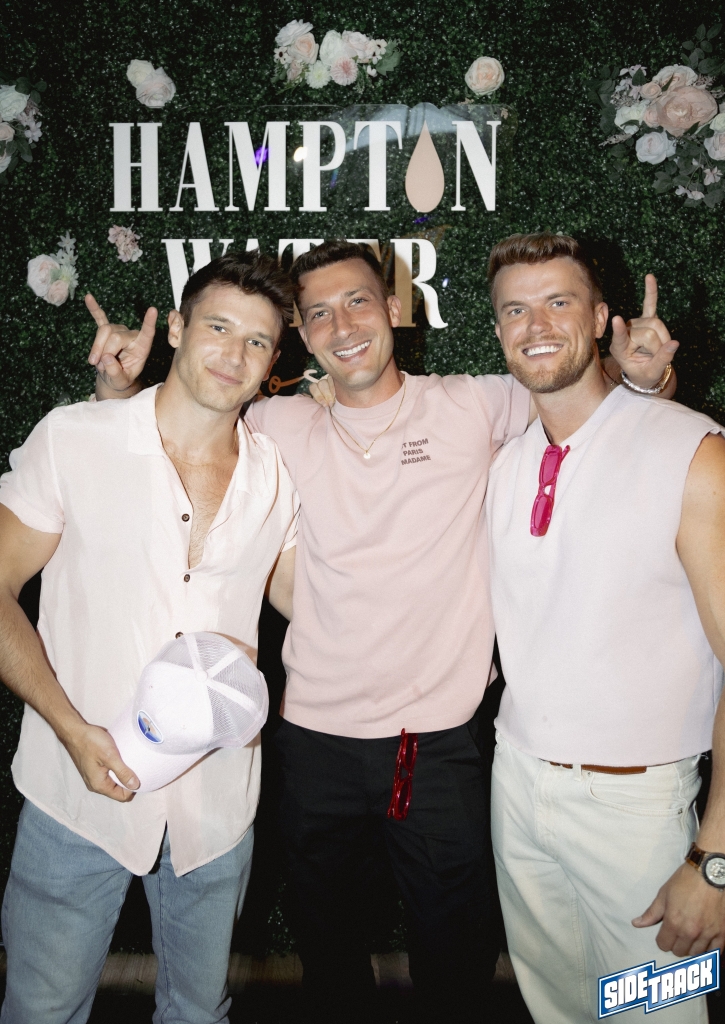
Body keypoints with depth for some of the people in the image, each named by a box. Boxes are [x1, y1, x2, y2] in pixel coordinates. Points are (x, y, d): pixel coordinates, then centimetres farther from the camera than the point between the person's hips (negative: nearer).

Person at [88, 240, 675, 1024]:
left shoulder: (474, 408, -5)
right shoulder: (281, 426, 1)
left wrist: (640, 371, -17)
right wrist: (120, 381, -7)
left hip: (441, 744, -1)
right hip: (317, 742, 2)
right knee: (328, 955, 24)